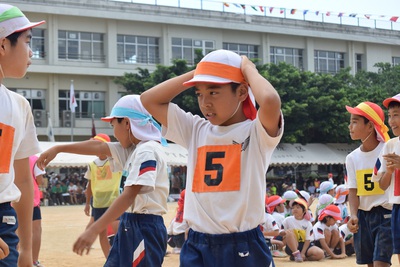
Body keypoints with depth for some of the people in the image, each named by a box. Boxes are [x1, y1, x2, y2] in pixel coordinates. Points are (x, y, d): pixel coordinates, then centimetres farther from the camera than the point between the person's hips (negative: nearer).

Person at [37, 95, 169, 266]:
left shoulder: (147, 151, -17)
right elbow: (98, 147, 18)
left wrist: (94, 230, -28)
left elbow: (129, 195, -24)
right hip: (130, 226, 10)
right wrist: (58, 149, 16)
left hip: (144, 229, -10)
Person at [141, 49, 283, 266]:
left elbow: (270, 101, -28)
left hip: (243, 249, -4)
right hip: (196, 248, 5)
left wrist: (247, 67, -9)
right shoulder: (196, 130, 9)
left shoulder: (257, 132, -6)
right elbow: (149, 100, 7)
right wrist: (197, 74, 4)